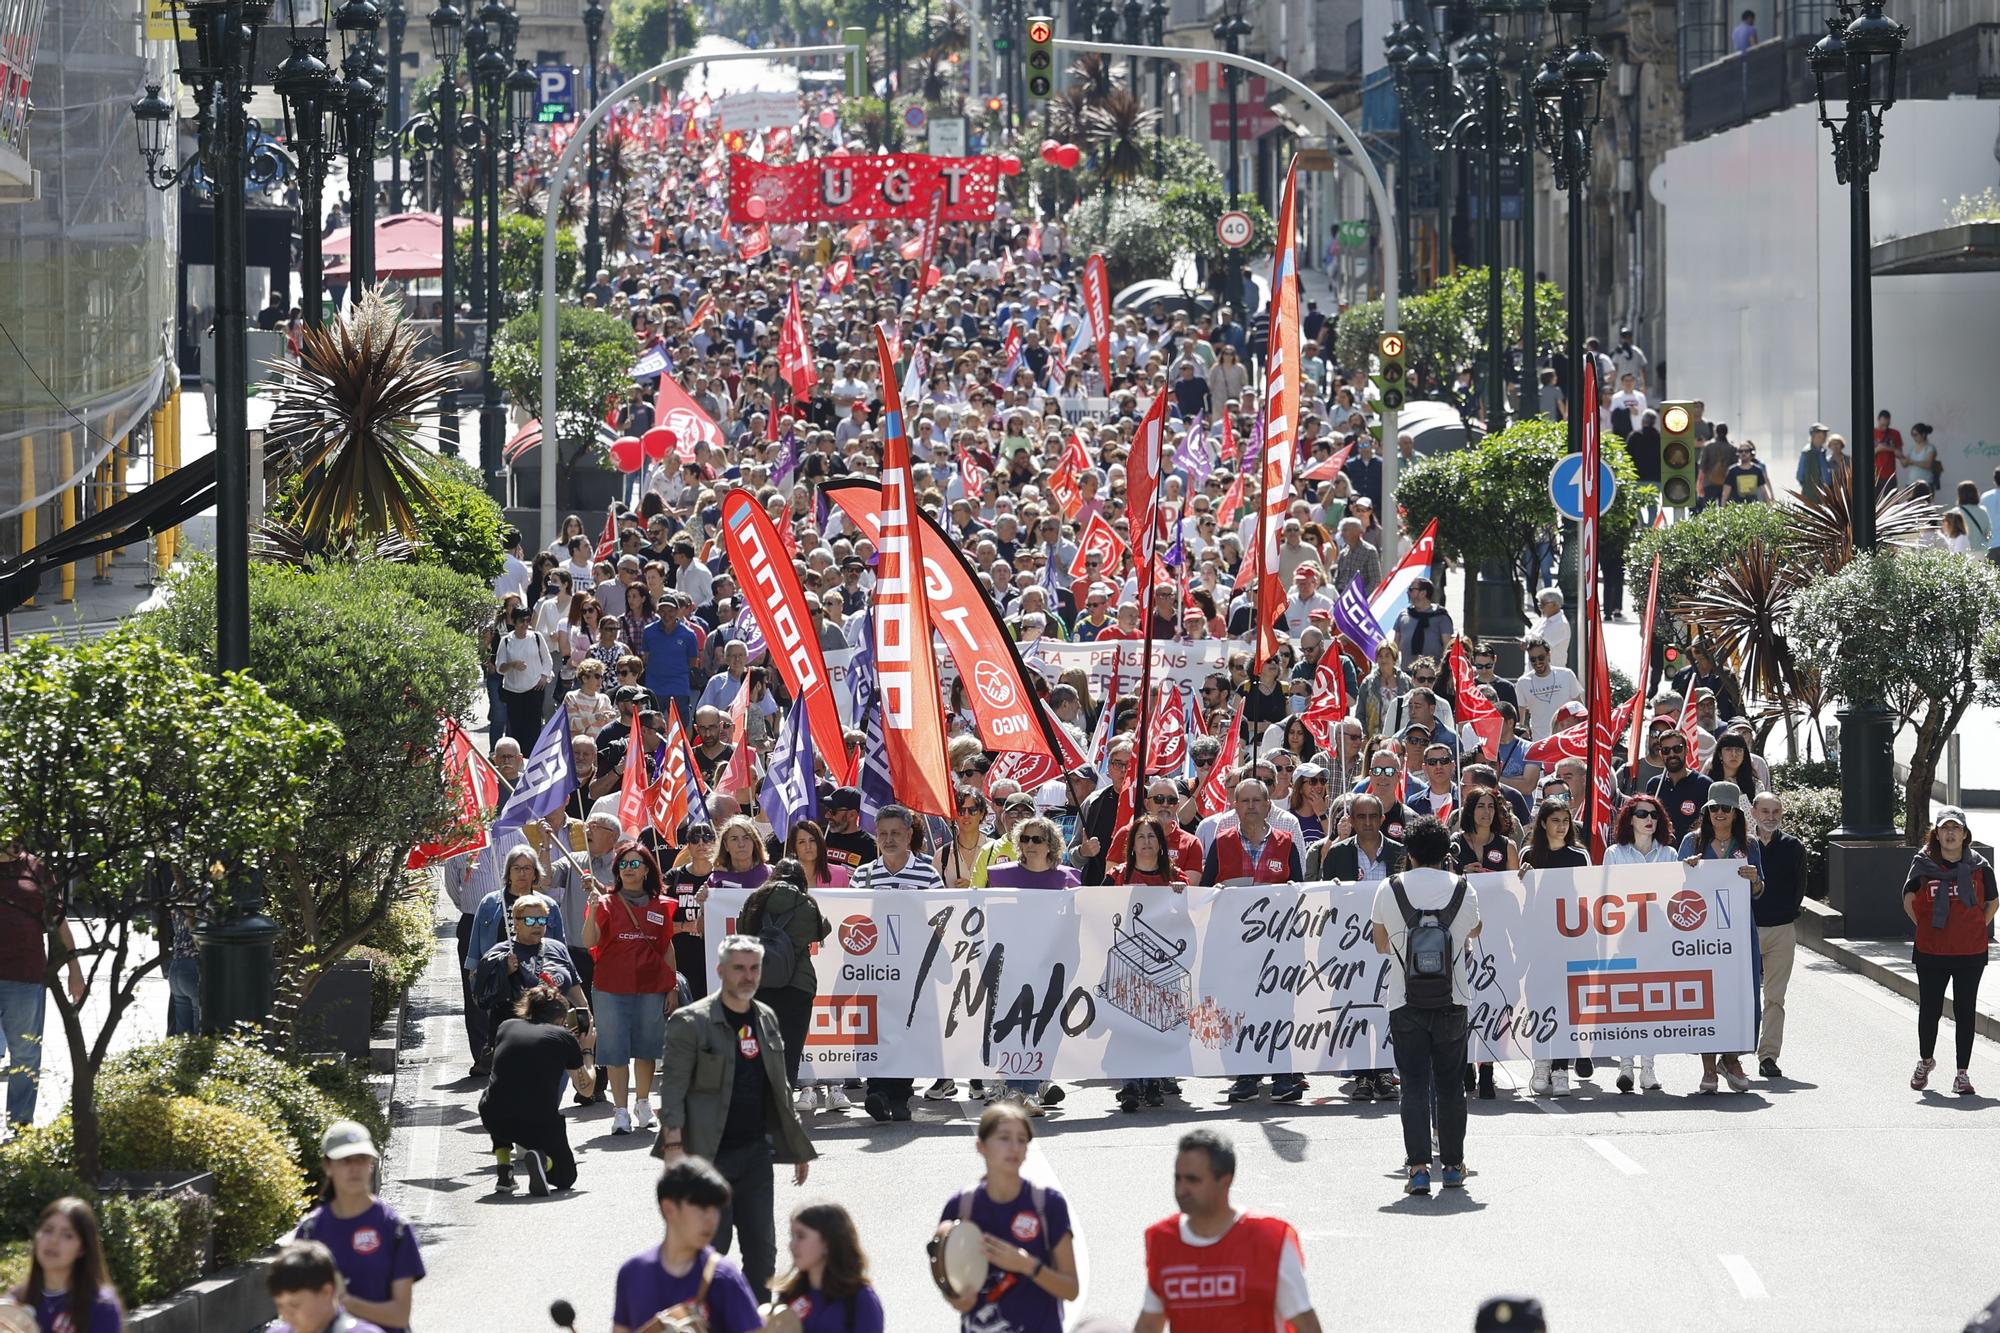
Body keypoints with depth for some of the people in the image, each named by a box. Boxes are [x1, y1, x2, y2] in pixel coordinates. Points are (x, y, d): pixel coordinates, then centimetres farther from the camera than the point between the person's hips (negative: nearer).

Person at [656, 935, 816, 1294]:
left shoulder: (766, 1019, 13)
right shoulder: (691, 1022, -8)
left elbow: (778, 1090, 20)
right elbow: (673, 1087, -12)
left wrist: (797, 1147, 20)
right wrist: (673, 1144, -22)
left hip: (755, 1152, 6)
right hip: (708, 1155, -6)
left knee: (762, 1249, 7)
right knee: (710, 1247, -5)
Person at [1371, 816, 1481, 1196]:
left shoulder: (1389, 890, -5)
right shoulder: (1464, 890, -1)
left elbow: (1381, 945, 8)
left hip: (1405, 1001, -1)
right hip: (1452, 998, 1)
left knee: (1414, 1083, -1)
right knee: (1450, 1082, 12)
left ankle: (1419, 1167, -11)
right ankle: (1453, 1165, 15)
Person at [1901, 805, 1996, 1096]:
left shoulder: (1979, 867, -1)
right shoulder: (1923, 865, -2)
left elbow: (1993, 902, 13)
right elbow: (1909, 901, 10)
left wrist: (1978, 929, 6)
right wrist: (1926, 928, 5)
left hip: (1970, 952, 0)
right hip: (1931, 952, 0)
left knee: (1965, 1011, 1)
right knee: (1929, 1009, 7)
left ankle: (1963, 1073, 8)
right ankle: (1925, 1061, 32)